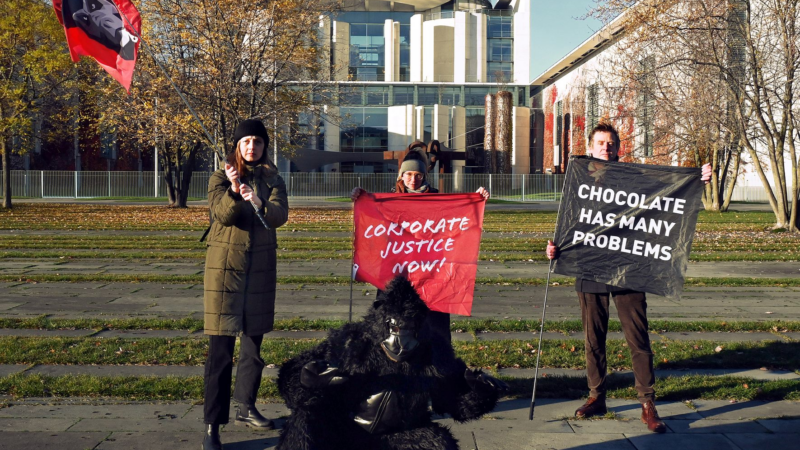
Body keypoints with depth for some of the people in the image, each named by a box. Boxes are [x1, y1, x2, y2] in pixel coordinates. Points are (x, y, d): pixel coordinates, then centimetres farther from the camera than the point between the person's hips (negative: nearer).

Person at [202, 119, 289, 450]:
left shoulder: (272, 179, 7)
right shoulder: (221, 178, 1)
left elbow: (280, 215, -9)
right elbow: (222, 214, -15)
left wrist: (259, 202, -27)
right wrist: (235, 191, -31)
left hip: (260, 267, 4)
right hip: (225, 264, -4)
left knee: (253, 343, 14)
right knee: (220, 349, -8)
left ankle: (246, 407, 30)